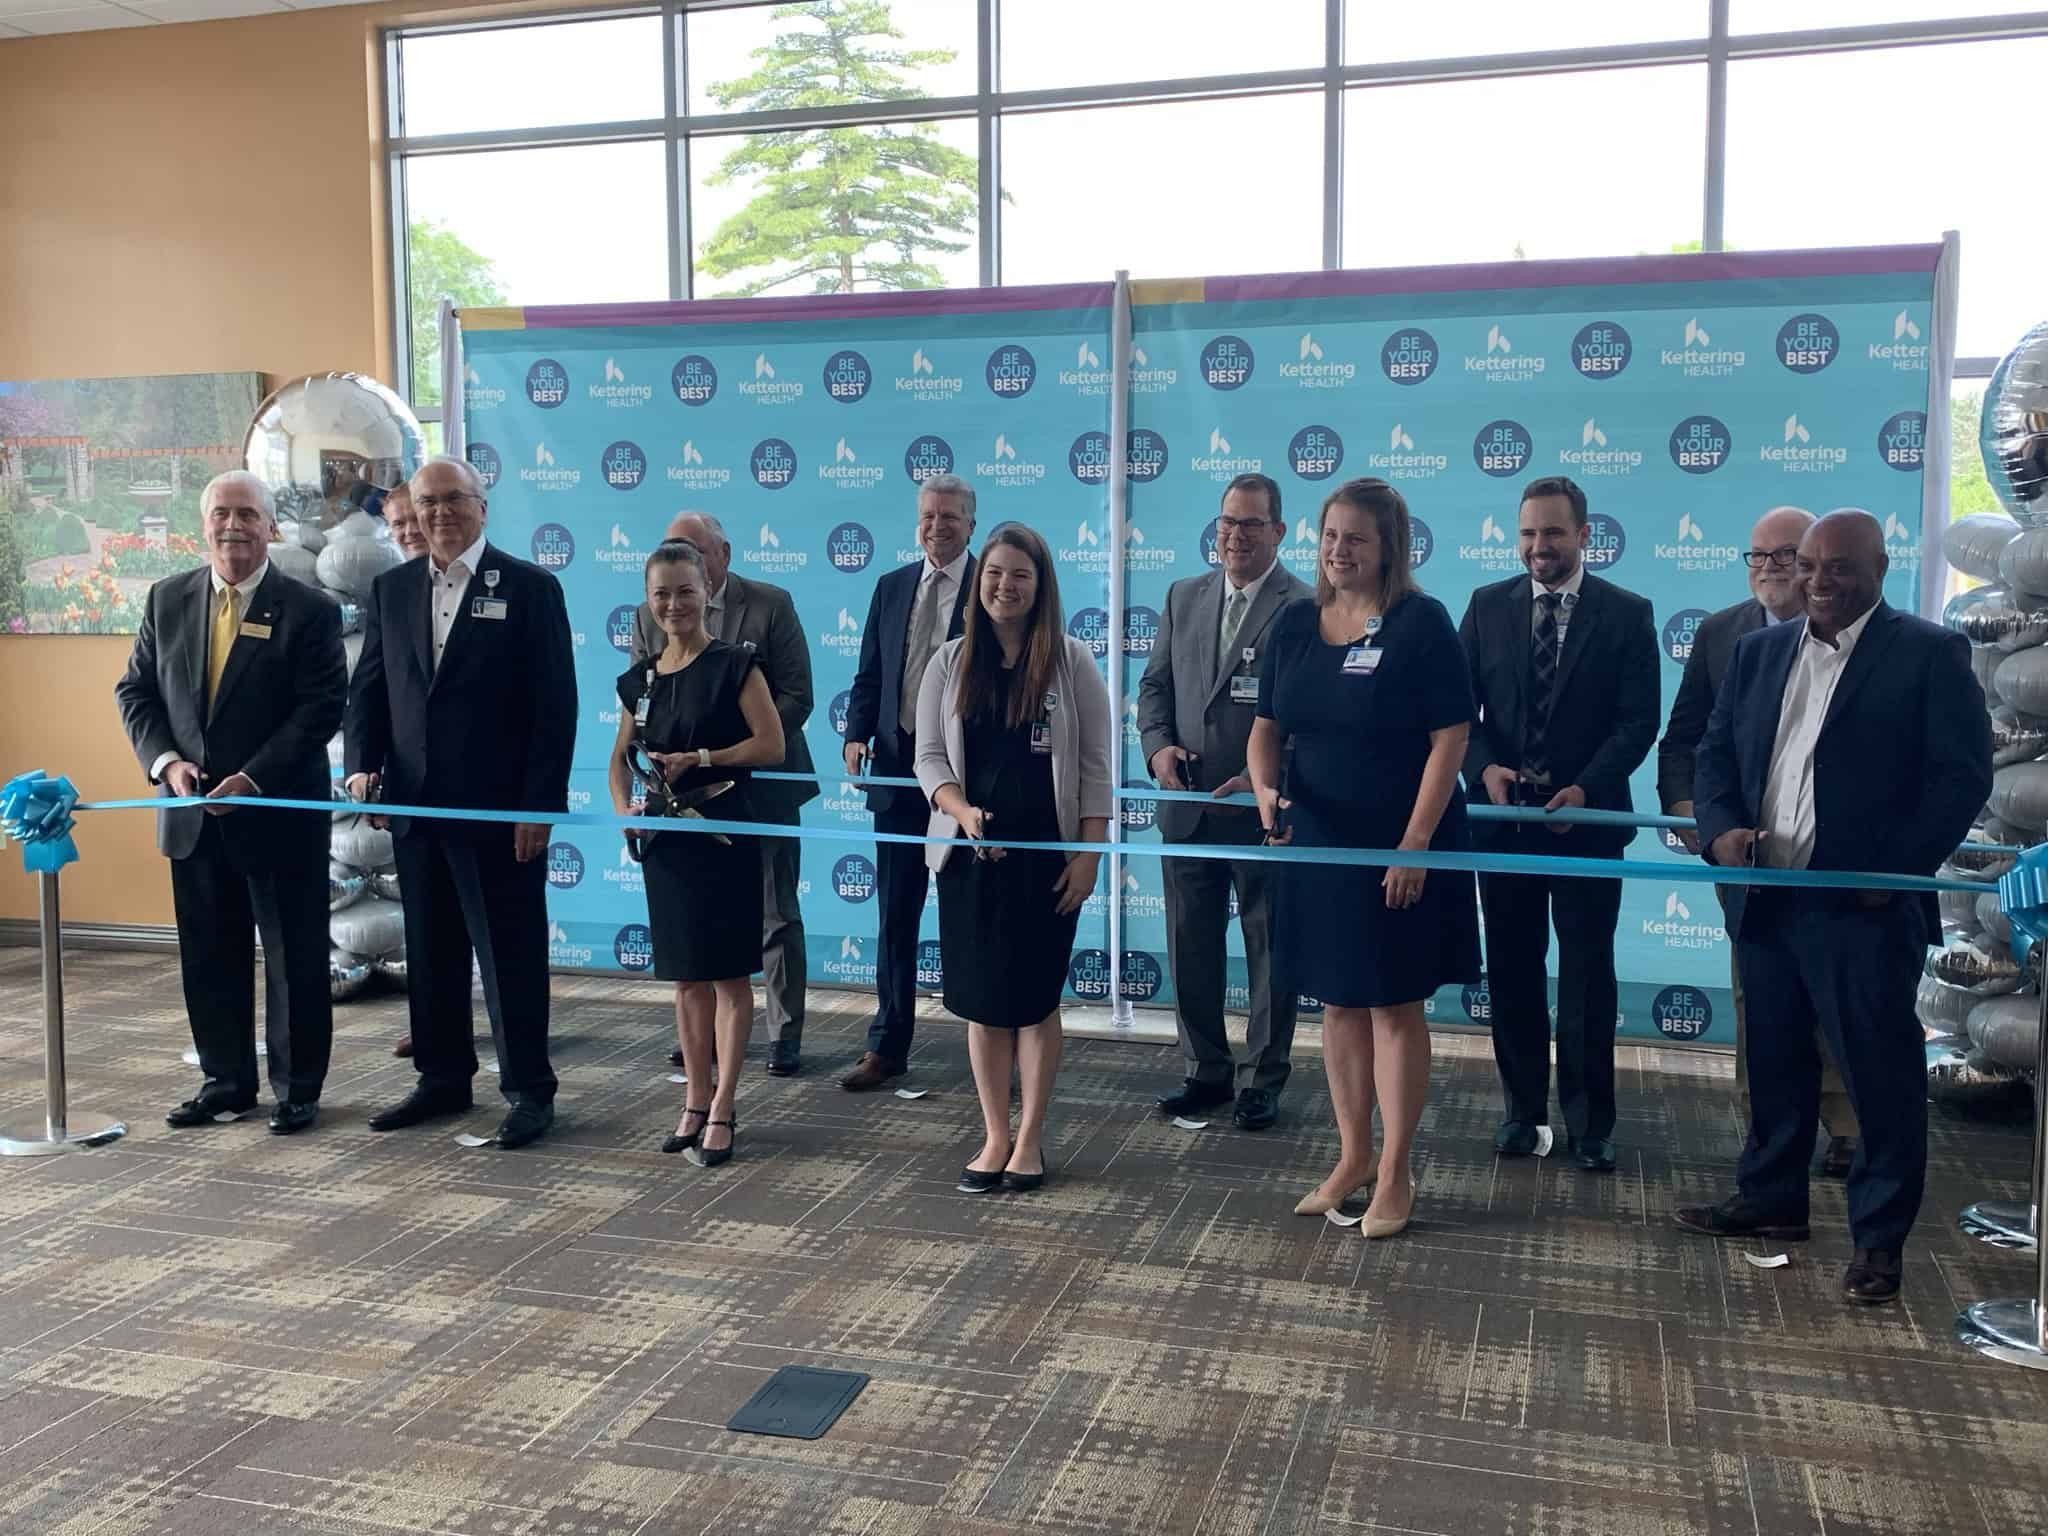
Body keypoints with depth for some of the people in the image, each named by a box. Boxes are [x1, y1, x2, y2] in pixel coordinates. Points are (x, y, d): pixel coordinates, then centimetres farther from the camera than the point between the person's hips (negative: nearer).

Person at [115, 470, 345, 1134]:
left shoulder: (308, 610, -7)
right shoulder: (167, 600, 7)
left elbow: (322, 708, -12)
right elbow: (136, 691, 10)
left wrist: (253, 778, -19)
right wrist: (166, 761, -7)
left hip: (281, 812, -4)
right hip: (194, 813, 4)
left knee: (294, 958, 4)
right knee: (209, 957, 12)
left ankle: (298, 1088, 16)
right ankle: (226, 1080, 26)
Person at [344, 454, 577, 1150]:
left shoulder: (530, 588, -4)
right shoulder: (391, 590, 11)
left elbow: (554, 705, -8)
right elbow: (367, 688, 15)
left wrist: (540, 804, -12)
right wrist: (363, 766, -2)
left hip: (499, 808, -5)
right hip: (416, 805, 5)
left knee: (510, 954, 1)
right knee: (430, 953, 13)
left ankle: (529, 1091, 11)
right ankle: (443, 1079, 27)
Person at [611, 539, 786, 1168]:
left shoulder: (735, 664, -6)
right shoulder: (640, 678, 11)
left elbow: (771, 744, -11)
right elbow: (620, 758, 16)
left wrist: (697, 758, -17)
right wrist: (624, 808, -3)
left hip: (724, 834, -5)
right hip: (665, 838, 6)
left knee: (729, 973, 0)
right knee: (686, 976, 12)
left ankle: (722, 1110, 6)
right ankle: (696, 1101, 22)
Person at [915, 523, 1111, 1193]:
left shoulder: (1071, 661, -1)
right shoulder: (950, 663, 4)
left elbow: (1094, 766, -2)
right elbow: (929, 757, 3)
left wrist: (1087, 854, -7)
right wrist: (963, 811, -16)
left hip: (1046, 856, -2)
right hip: (971, 857, 2)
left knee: (1035, 999, 5)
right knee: (983, 1001, 7)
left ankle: (1030, 1138, 18)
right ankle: (995, 1137, 19)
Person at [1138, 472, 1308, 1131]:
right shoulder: (1183, 597, 10)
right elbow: (1155, 684, 12)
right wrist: (1157, 745, -6)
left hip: (1265, 809, -5)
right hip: (1187, 806, 5)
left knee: (1270, 949, 7)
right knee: (1191, 947, 12)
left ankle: (1262, 1081, 19)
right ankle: (1206, 1070, 26)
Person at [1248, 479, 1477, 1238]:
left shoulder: (1421, 622, -10)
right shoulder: (1295, 624, 5)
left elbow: (1450, 739, -13)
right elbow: (1267, 726, 9)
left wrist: (1415, 842, -18)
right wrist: (1265, 787, -12)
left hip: (1399, 847, -5)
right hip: (1318, 844, 5)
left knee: (1395, 1005, 5)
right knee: (1339, 1003, 13)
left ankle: (1395, 1175, 17)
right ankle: (1352, 1158, 27)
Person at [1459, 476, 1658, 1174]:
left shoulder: (1627, 614, -1)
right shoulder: (1488, 605, 5)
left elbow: (1638, 722, -6)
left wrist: (1586, 789, -18)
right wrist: (1484, 767, -14)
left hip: (1588, 818, -2)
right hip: (1503, 817, 2)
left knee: (1588, 974, 4)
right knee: (1512, 970, 9)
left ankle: (1588, 1120, 15)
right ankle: (1523, 1108, 21)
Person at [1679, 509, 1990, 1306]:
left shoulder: (1929, 651, -4)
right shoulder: (1758, 651, 12)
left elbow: (1963, 774, -7)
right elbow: (1715, 752, 13)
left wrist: (1897, 868, -14)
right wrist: (1721, 827, -6)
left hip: (1864, 907, -5)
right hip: (1764, 897, 5)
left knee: (1881, 1073, 2)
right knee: (1773, 1059, 16)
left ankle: (1879, 1238, 13)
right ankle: (1770, 1198, 31)